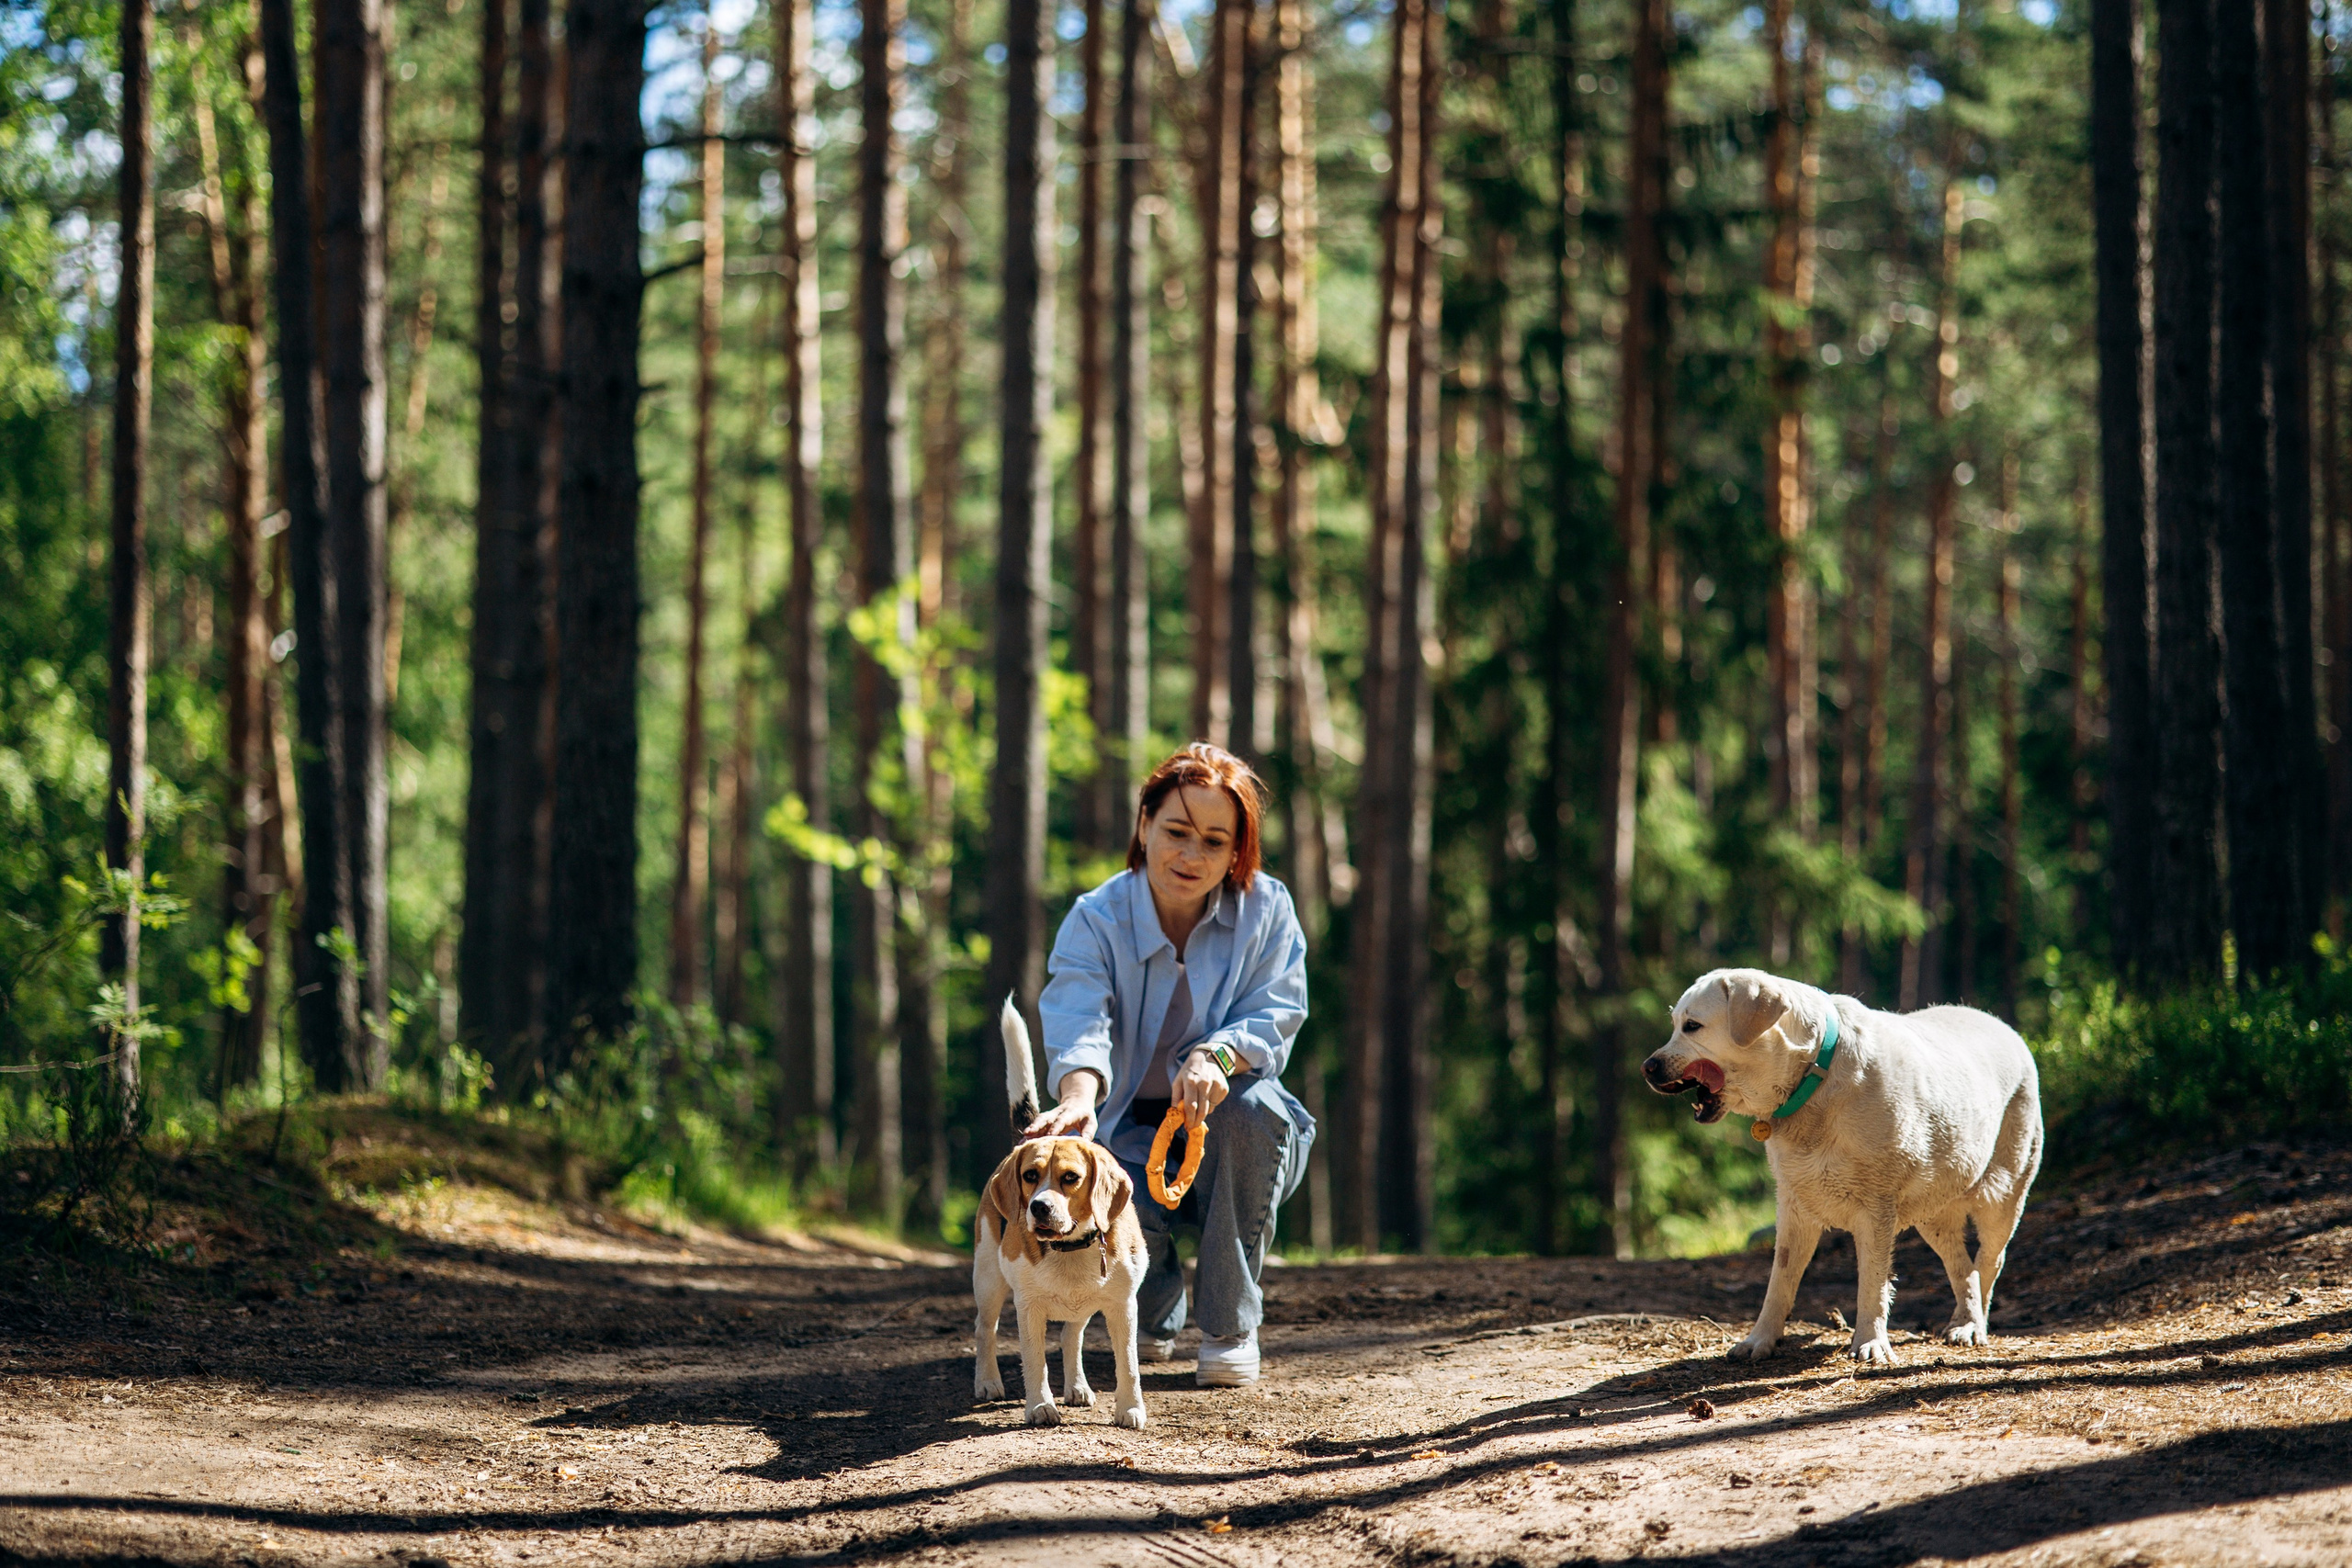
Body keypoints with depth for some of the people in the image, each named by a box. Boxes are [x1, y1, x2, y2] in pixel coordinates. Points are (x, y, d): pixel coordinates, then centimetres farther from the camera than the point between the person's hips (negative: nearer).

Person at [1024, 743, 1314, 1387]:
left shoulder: (1266, 910, -6)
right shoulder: (1096, 920, -10)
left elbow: (1272, 1021, -16)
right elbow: (1078, 1026, -28)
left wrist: (1215, 1057, -40)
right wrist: (1079, 1098, -52)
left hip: (1228, 1143, 1)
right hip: (1132, 1131, -1)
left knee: (1253, 1106, -35)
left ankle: (1231, 1325, -17)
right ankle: (1155, 1315, 8)